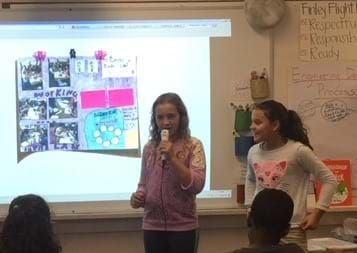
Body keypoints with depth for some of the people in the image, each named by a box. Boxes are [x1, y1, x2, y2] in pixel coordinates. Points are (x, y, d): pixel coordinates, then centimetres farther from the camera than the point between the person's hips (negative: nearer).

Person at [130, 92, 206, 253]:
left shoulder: (193, 145, -4)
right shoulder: (149, 148, 6)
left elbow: (196, 185, -14)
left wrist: (172, 157, -20)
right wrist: (138, 197, -5)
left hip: (182, 227, -3)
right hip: (152, 226, 3)